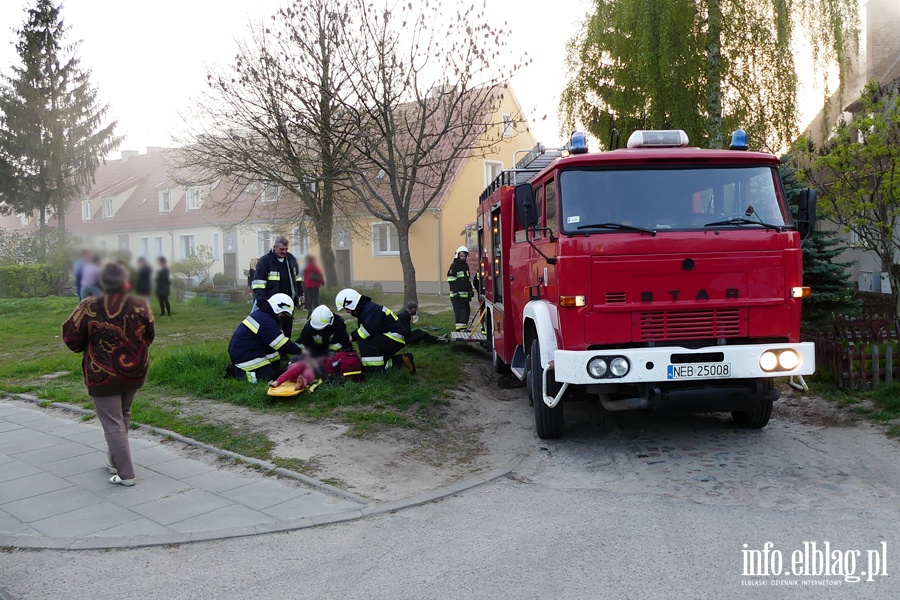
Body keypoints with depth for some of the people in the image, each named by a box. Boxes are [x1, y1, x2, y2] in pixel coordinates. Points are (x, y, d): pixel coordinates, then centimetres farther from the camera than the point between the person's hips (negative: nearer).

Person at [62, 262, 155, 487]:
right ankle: (115, 461, 35)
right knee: (123, 415, 23)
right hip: (135, 372, 4)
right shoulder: (140, 306, -10)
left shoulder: (89, 309, -16)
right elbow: (148, 336, 3)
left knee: (113, 424, 3)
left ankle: (126, 474, 3)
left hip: (103, 376, -3)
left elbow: (71, 339, -7)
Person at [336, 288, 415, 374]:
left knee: (364, 342, -24)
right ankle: (401, 360, 9)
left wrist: (353, 336, -19)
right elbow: (362, 331, 14)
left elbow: (369, 329, -31)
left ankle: (378, 371, -23)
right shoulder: (364, 310, 14)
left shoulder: (370, 309, -20)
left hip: (395, 337, -11)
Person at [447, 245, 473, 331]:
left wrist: (471, 290, 21)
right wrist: (455, 292, -21)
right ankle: (460, 328, -12)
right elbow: (451, 281, -15)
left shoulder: (466, 265, 17)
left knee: (467, 311, 11)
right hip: (457, 295, -8)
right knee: (460, 311, -12)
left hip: (465, 294, 9)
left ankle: (464, 327, 20)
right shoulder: (454, 266, -9)